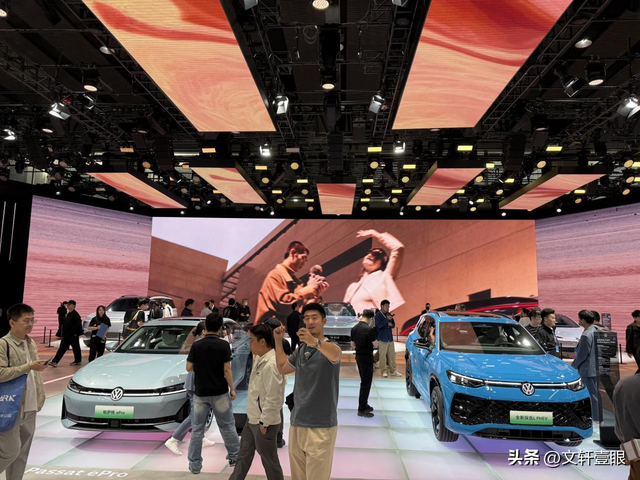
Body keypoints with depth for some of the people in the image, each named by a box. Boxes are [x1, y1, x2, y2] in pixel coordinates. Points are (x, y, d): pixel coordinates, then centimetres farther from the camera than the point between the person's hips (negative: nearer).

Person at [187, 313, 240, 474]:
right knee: (227, 426, 13)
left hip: (200, 393, 2)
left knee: (197, 429, 11)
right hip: (219, 393, -1)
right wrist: (232, 389, -3)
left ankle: (194, 465, 15)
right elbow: (226, 370, -12)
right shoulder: (224, 345, -11)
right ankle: (234, 456, 25)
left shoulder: (196, 345, -4)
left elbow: (189, 368, -2)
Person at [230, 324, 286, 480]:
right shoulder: (260, 359, 4)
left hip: (264, 423, -9)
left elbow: (274, 399, -26)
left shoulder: (271, 364, -26)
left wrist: (264, 423, -18)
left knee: (269, 461, 9)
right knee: (243, 456, 23)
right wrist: (254, 418, 16)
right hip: (252, 419, 9)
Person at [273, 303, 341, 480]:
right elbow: (282, 368, 22)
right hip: (297, 423, 6)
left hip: (321, 426, -6)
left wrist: (316, 342, -58)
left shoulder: (330, 347, -13)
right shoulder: (301, 349, 8)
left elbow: (334, 354, -37)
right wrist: (278, 340, 12)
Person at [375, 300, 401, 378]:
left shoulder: (389, 314, 12)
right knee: (382, 355, -2)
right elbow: (379, 325, -20)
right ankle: (383, 372, 7)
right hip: (382, 338, -6)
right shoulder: (378, 315, -8)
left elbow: (394, 325, 17)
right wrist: (387, 319, -24)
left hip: (390, 338, 6)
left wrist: (391, 324, -6)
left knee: (392, 355, 9)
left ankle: (393, 371, 18)